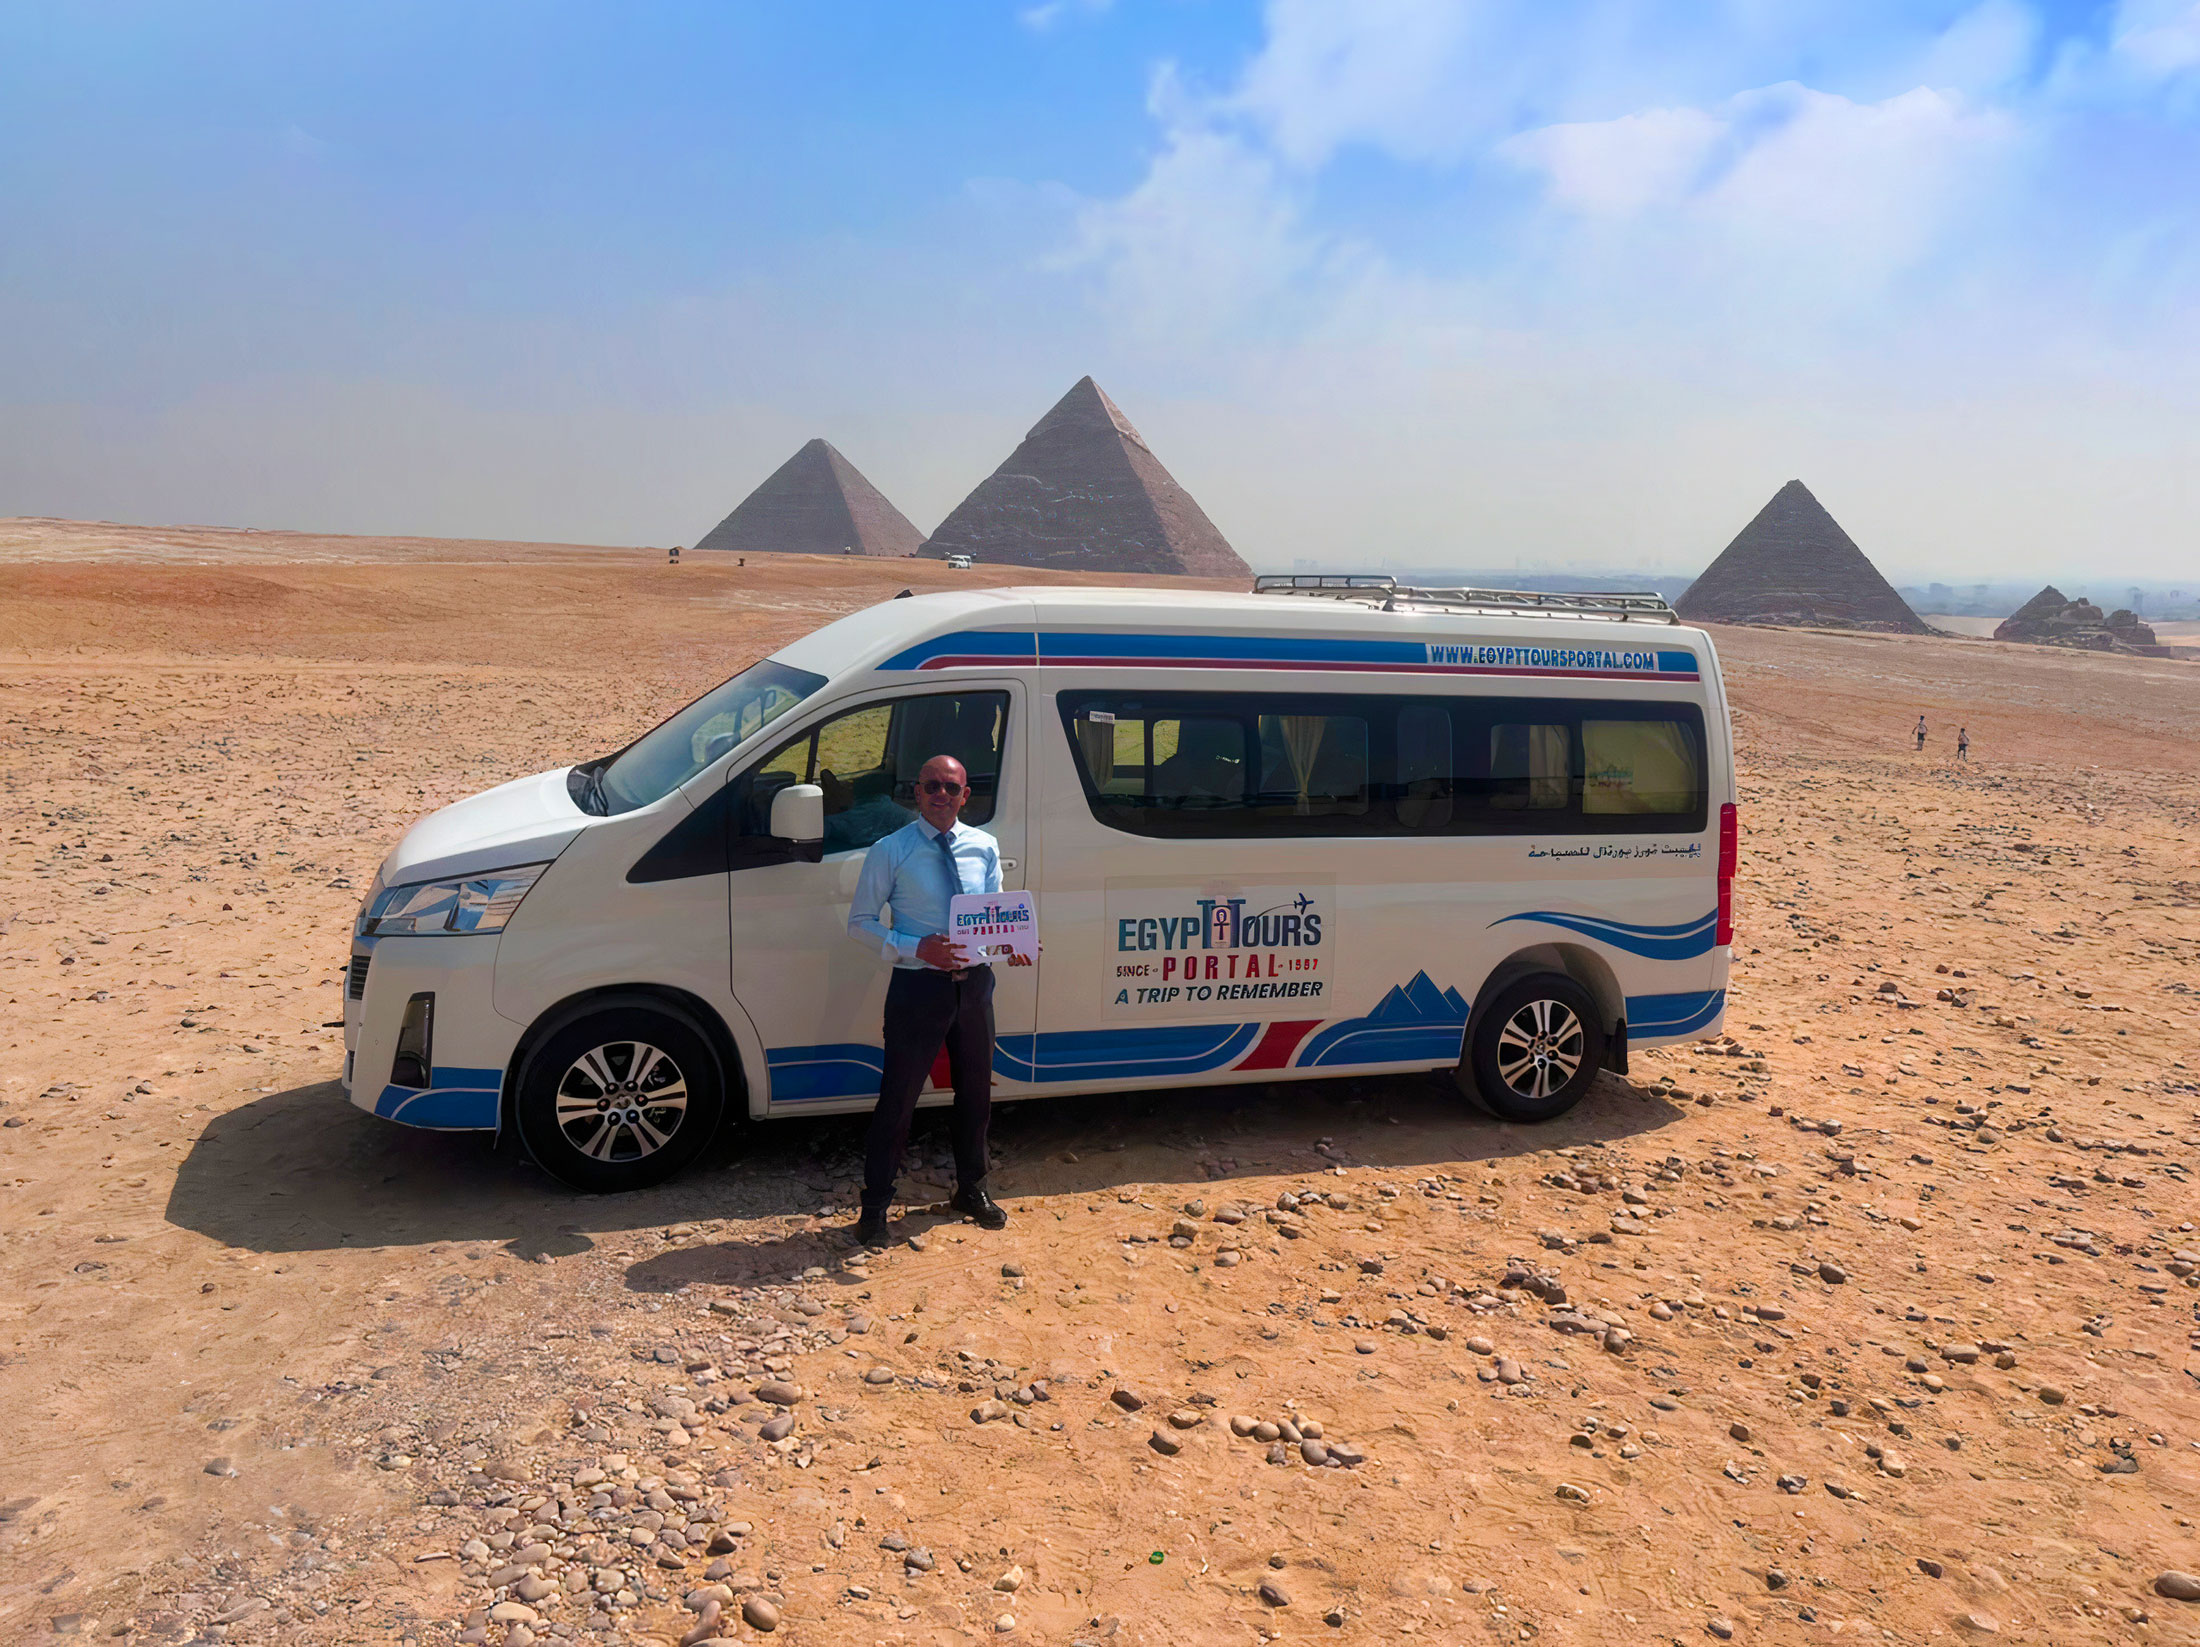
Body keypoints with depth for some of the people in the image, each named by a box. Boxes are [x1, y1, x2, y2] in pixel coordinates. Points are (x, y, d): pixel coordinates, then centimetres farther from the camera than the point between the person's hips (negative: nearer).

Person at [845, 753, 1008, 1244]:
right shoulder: (891, 851, -8)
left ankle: (971, 1189, 39)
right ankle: (875, 1206, 18)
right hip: (918, 985, -4)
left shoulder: (984, 847, 5)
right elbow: (860, 923, -6)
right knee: (898, 1098, 2)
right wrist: (917, 948, -20)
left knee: (976, 1092, 18)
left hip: (974, 983, 5)